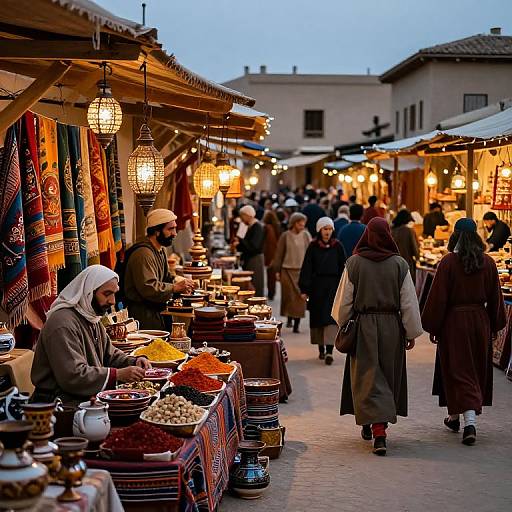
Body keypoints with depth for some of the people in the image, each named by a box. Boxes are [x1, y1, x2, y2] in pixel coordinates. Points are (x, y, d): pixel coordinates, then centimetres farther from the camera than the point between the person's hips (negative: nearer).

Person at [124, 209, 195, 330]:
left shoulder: (161, 249, 14)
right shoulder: (143, 254, -20)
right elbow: (147, 288, -28)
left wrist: (176, 281, 2)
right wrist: (175, 288, -22)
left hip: (154, 310, 10)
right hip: (141, 314, -10)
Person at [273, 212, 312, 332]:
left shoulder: (306, 235, 5)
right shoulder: (285, 236, 0)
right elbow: (279, 254, 4)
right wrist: (277, 271, 1)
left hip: (302, 270, 1)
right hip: (287, 270, -1)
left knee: (300, 296, -2)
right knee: (288, 295, 0)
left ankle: (296, 324, 2)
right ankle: (289, 318, 21)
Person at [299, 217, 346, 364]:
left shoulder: (337, 247, 3)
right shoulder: (313, 247, 0)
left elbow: (342, 268, 4)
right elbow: (306, 269, -2)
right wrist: (304, 289, -7)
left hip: (333, 286, -1)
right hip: (317, 286, 1)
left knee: (331, 317, -10)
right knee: (317, 317, 7)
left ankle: (329, 350, -16)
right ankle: (321, 348, 21)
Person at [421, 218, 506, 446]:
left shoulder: (448, 262, -12)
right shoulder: (488, 263, -1)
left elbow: (438, 297, -11)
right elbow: (495, 297, 5)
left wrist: (432, 327, -4)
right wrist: (495, 325, 16)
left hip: (453, 322, -4)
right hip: (480, 320, 4)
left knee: (457, 370, 2)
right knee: (477, 371, 16)